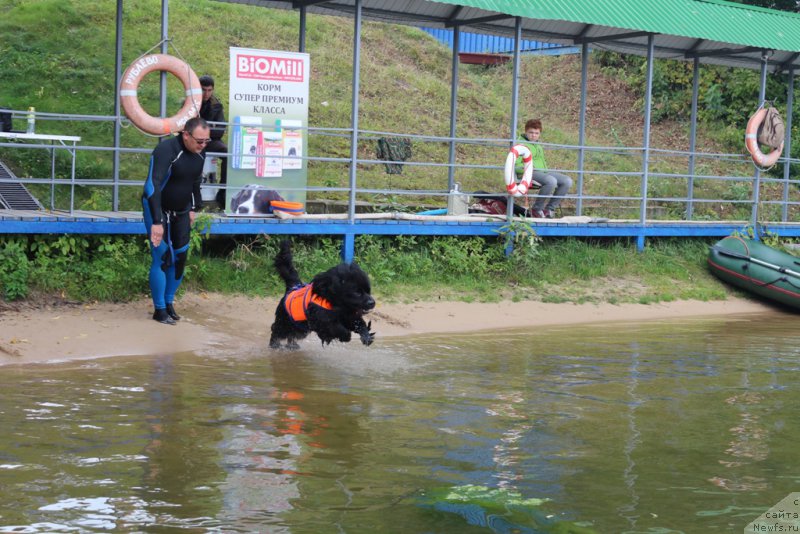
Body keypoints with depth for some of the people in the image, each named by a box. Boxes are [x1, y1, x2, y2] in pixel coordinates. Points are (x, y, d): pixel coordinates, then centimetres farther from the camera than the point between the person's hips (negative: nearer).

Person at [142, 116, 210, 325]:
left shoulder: (199, 153, -5)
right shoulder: (166, 150, -27)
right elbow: (153, 186, -33)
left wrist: (194, 208, 16)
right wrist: (157, 222, -37)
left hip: (181, 211, 7)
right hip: (158, 210, -6)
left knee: (180, 258, 6)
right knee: (163, 259, -9)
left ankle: (169, 303, 22)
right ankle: (159, 310, 3)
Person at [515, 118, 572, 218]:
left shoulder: (538, 145, 24)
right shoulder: (521, 144, -4)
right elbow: (515, 166, -12)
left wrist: (547, 171, 16)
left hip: (543, 172, 9)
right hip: (529, 173, -9)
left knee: (567, 181, -7)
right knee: (551, 181, -36)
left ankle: (549, 209, -5)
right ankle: (537, 209, -20)